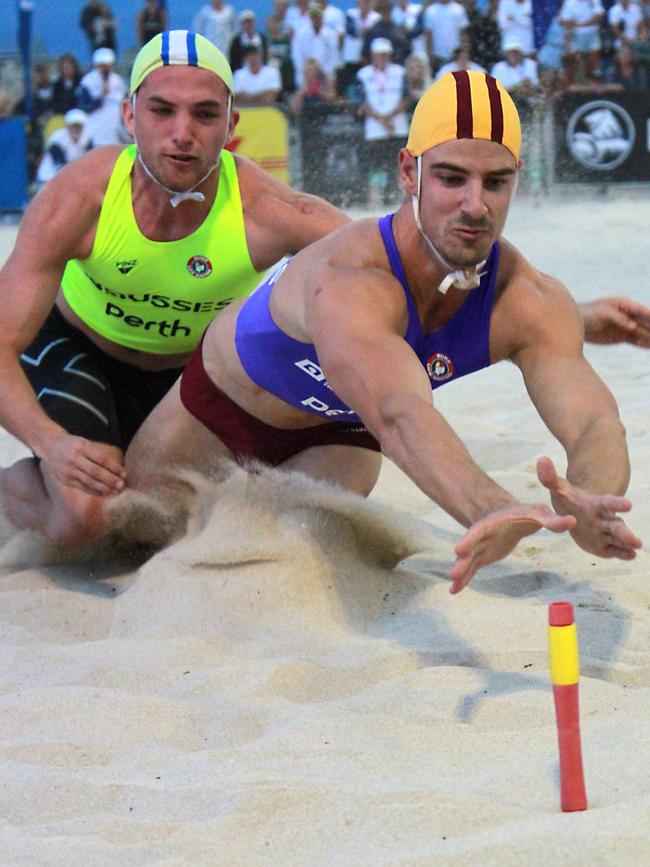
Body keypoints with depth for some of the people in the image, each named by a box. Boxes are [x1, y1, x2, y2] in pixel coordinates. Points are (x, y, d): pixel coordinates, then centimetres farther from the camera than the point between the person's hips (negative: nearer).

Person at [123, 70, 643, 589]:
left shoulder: (531, 303, -34)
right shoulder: (348, 279, -50)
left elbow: (595, 423, -48)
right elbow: (399, 415, -68)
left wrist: (585, 503, -74)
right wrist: (489, 508, -88)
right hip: (221, 407, -3)